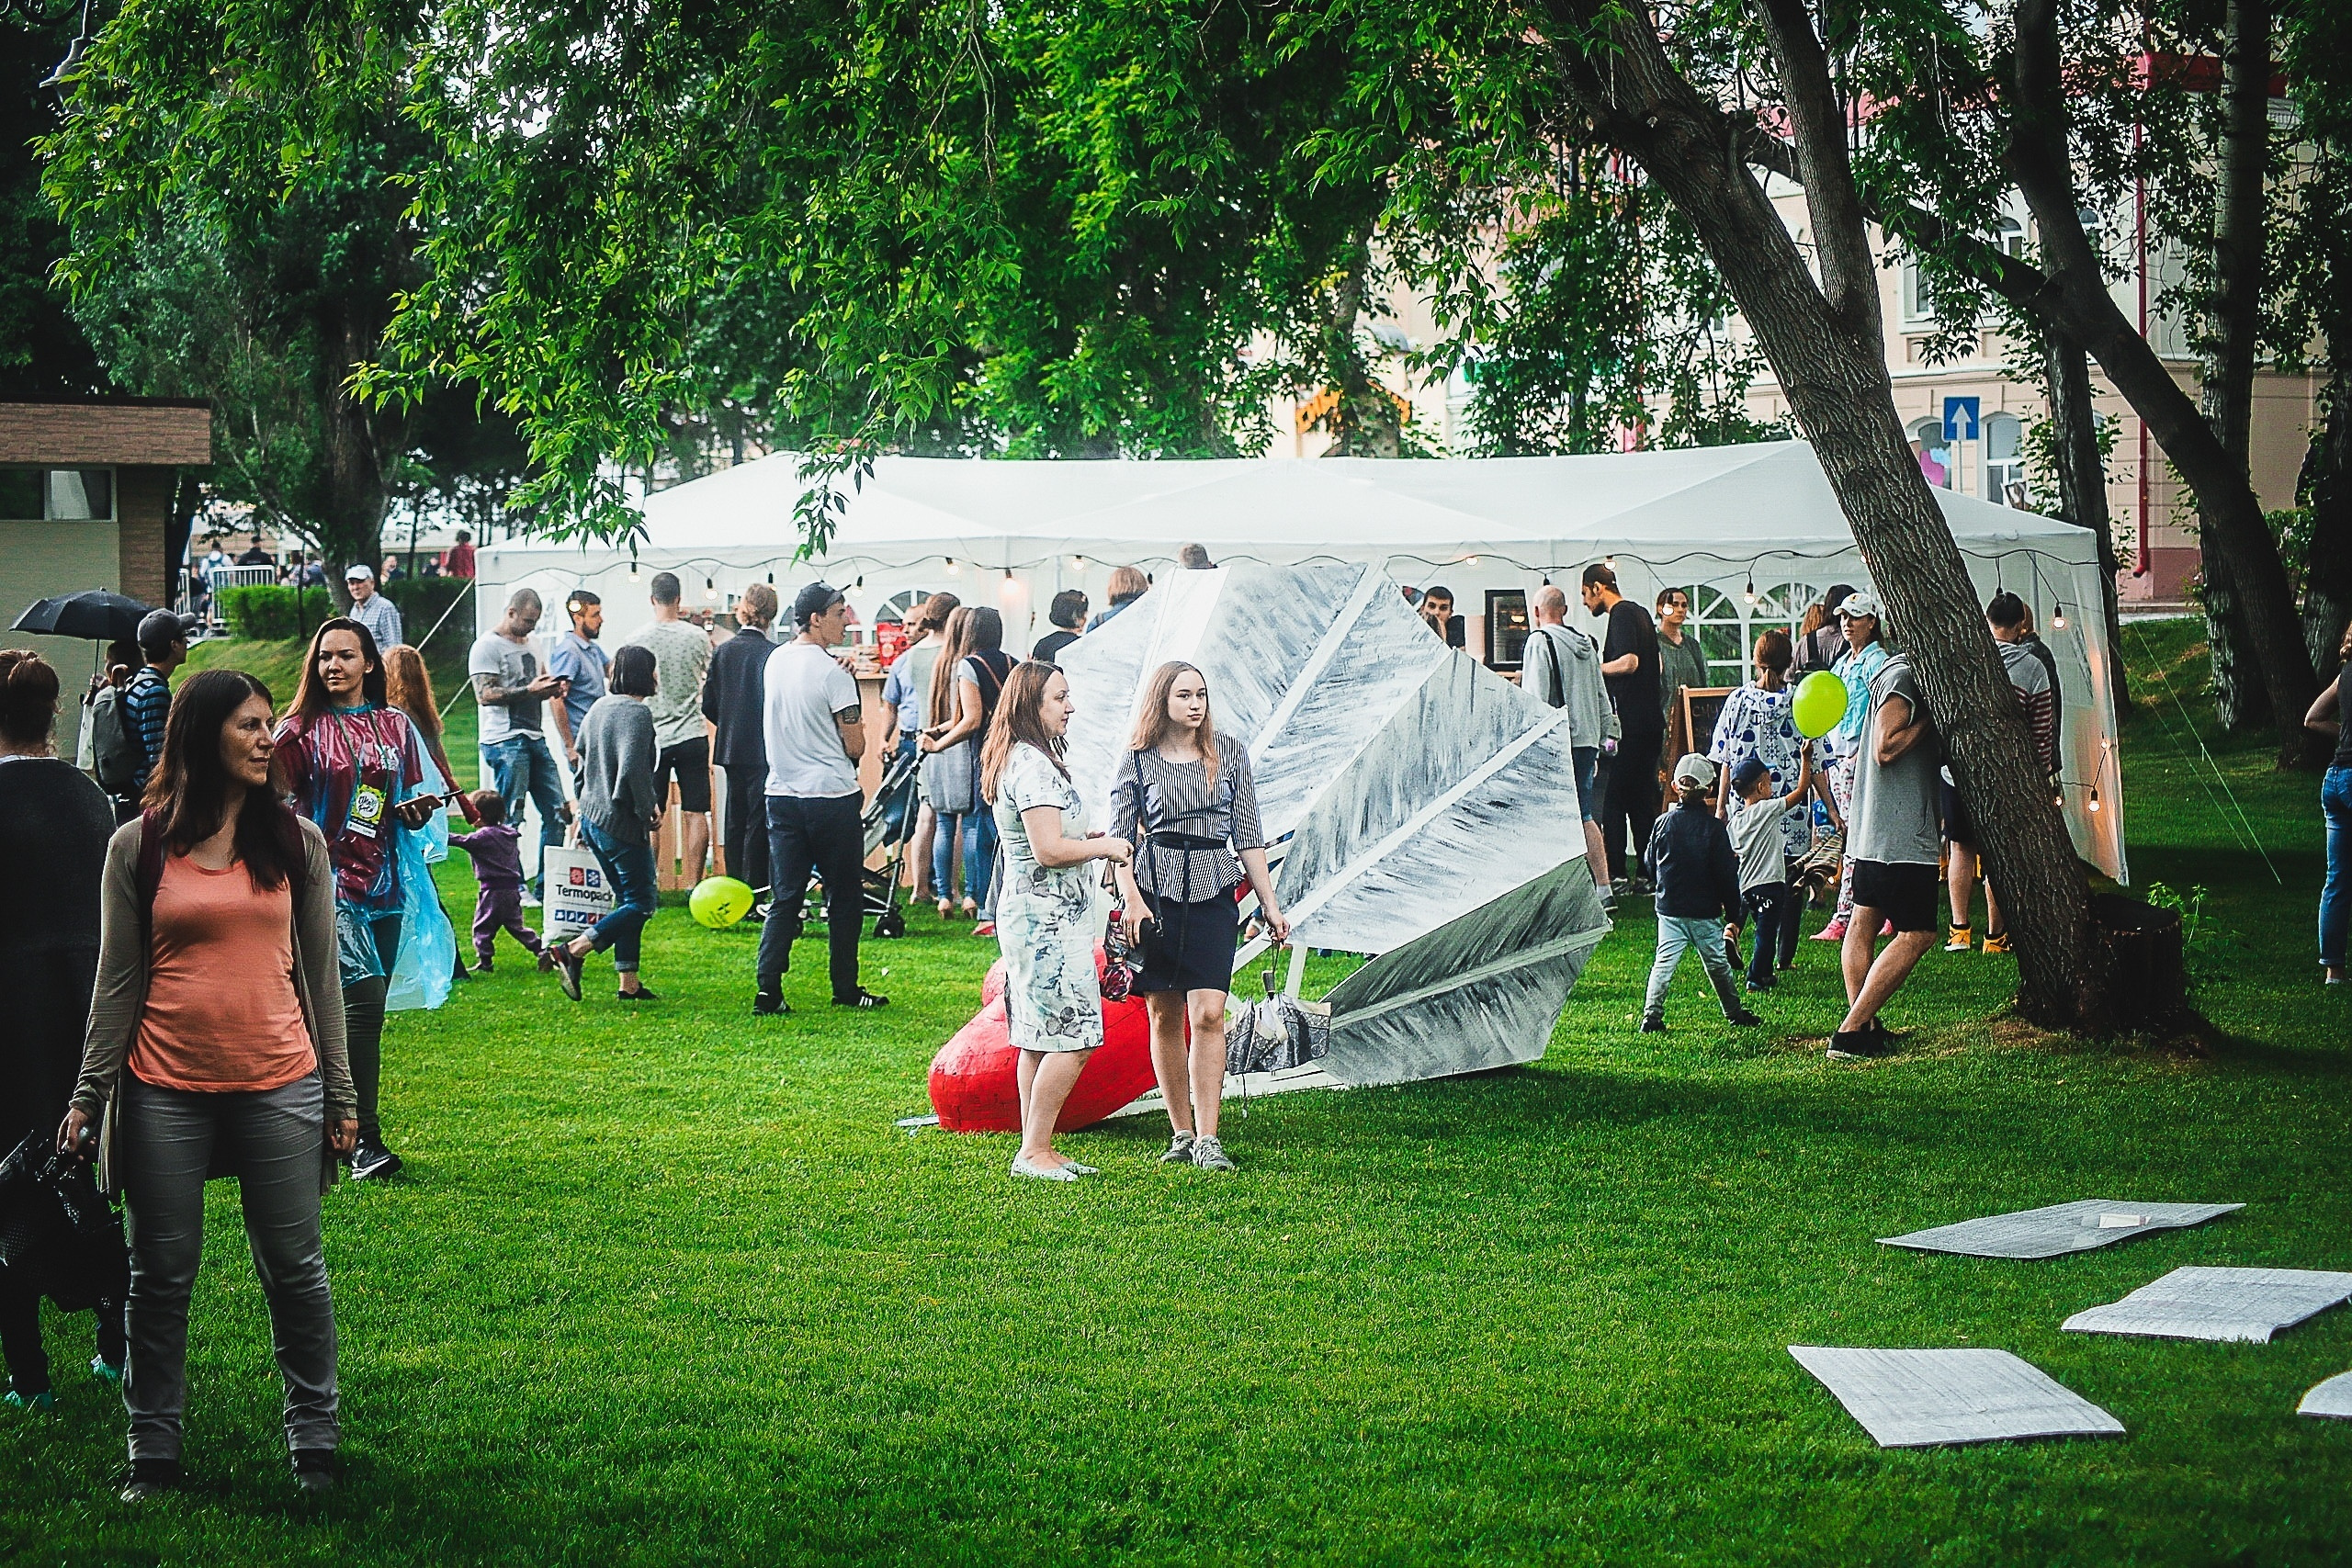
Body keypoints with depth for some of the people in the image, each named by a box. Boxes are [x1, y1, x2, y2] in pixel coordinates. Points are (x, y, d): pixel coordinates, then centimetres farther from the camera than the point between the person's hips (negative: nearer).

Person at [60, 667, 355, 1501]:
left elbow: (320, 976, 8)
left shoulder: (297, 842, 5)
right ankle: (152, 1455, 16)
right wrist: (87, 1096, 2)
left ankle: (314, 1442, 18)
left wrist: (341, 1094, 7)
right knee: (161, 1276, 6)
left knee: (295, 1270, 6)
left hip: (280, 1086, 1)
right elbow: (118, 983, 5)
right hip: (167, 1089, -1)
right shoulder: (139, 847, 2)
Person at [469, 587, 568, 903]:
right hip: (506, 742, -8)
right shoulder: (488, 646, -6)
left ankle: (547, 884, 10)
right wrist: (529, 690, -20)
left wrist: (551, 689, 7)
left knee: (556, 811, 4)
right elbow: (485, 694, -15)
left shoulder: (529, 645, 20)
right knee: (510, 818, -5)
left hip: (535, 737, 8)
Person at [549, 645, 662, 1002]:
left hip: (592, 818, 9)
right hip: (622, 824, -9)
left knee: (628, 899, 16)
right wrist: (648, 812, -13)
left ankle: (629, 982, 15)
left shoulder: (600, 707, 10)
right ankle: (572, 951, -12)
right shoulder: (637, 712, -18)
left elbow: (581, 756, 19)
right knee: (642, 903, -1)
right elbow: (633, 770, -26)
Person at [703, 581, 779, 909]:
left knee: (736, 821, 13)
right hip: (764, 752, -5)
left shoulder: (722, 652, 3)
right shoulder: (773, 654, -14)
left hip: (731, 748, 5)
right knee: (758, 823, -1)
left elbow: (708, 704, 5)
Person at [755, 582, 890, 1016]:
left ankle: (768, 991, -4)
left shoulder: (775, 661, 7)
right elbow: (855, 746, -11)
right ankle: (845, 989, 14)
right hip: (832, 796, -6)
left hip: (781, 795, 6)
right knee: (845, 898, 7)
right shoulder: (831, 672, -14)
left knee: (785, 898, 6)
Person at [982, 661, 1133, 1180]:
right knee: (1074, 1039, -9)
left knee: (1040, 1039, 12)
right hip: (1047, 919, -11)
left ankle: (1035, 1149, 16)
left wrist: (1092, 838, 14)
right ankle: (1035, 1151, -6)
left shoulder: (1019, 759, 15)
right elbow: (1049, 850, -24)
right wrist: (1104, 846, -9)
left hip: (1032, 917, 11)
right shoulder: (1033, 764, -18)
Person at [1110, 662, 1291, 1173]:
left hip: (1214, 894, 0)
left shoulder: (1230, 752, 6)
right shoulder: (1138, 759, 2)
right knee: (1164, 1016, 4)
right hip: (1156, 892, 0)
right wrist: (1130, 897, -11)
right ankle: (1181, 1133, 15)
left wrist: (1270, 904, 7)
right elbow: (1121, 836, 3)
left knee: (1207, 1014, -11)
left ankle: (1207, 1138, -9)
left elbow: (1248, 833, 9)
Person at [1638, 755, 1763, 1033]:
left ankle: (1651, 1016, -10)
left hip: (1669, 908, 1)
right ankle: (1734, 1013, 25)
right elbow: (1727, 875, -7)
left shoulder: (1663, 823, -3)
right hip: (1706, 912, -1)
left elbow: (1649, 862, 10)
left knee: (1664, 962, 0)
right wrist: (1733, 916, 1)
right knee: (1717, 964, 11)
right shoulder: (1714, 827, -9)